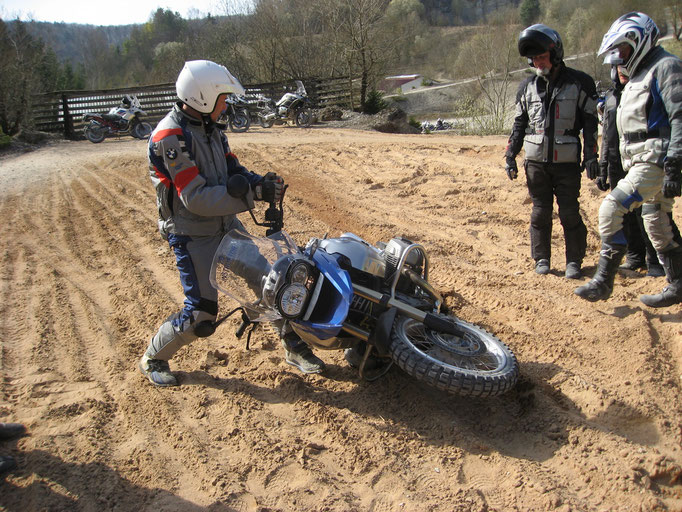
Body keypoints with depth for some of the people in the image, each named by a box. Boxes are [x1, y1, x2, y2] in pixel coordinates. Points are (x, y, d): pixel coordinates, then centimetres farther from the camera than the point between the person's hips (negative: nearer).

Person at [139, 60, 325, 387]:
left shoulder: (209, 128, 7)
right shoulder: (170, 136, -21)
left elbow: (232, 170, 12)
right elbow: (196, 198, -27)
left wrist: (260, 181, -11)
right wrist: (254, 195, -29)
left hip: (226, 224, 8)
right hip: (192, 235, -8)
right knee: (200, 318, -6)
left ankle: (294, 347, 22)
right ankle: (153, 359, 21)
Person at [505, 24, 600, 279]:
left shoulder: (580, 83, 0)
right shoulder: (528, 86, 9)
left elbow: (590, 122, 1)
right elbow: (519, 124, 14)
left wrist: (591, 156, -5)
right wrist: (510, 156, 8)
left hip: (567, 162, -2)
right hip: (536, 162, 3)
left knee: (570, 213, -1)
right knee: (540, 212, 6)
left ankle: (574, 261, 12)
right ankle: (541, 258, 18)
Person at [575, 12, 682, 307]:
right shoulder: (638, 77, 22)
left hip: (656, 161, -10)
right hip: (643, 162, 10)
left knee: (611, 209, -18)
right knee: (658, 224, 14)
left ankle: (603, 281, -14)